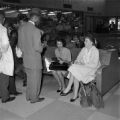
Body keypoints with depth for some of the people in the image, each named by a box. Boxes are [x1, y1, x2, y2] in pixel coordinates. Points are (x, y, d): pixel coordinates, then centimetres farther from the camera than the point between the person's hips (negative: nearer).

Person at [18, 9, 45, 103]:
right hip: (34, 60, -7)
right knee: (35, 79, 9)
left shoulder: (23, 28, 4)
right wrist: (42, 46, -2)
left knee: (29, 78, 21)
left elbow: (20, 45, 9)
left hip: (26, 59, 8)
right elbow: (37, 48, -22)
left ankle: (29, 96, 35)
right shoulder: (36, 30, -20)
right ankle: (34, 98, 23)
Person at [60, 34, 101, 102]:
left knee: (75, 69, -29)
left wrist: (84, 64, -22)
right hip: (82, 68, 6)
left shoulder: (95, 51, -10)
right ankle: (75, 95, -21)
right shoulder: (84, 49, 9)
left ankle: (69, 88, -14)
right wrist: (76, 62, -10)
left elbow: (95, 65, -17)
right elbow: (78, 58, 13)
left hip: (91, 69, -6)